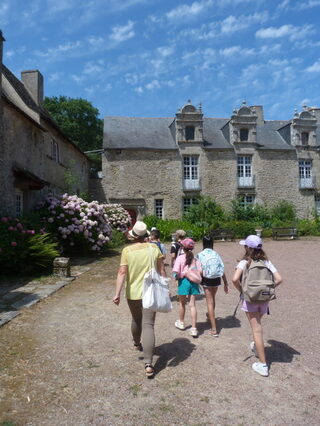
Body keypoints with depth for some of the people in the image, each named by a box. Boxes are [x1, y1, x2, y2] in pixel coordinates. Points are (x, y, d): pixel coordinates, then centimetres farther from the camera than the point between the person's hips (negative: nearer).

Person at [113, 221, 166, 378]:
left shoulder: (127, 250, -8)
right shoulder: (154, 248, -3)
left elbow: (122, 272, -15)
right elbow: (161, 270, -2)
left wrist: (117, 293, -14)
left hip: (133, 293, 1)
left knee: (136, 320, 25)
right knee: (148, 325, -1)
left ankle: (136, 343, 50)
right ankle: (148, 364, -8)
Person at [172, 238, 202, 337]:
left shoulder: (180, 258, -9)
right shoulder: (195, 258, 0)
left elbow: (175, 272, -18)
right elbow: (200, 271, -5)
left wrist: (177, 276, 2)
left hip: (184, 281, -2)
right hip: (193, 281, 2)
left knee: (182, 303, 17)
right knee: (192, 305, 6)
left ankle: (181, 323, 37)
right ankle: (194, 328, 4)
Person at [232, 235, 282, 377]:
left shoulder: (245, 262, -11)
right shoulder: (266, 262, 0)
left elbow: (235, 279, -25)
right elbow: (279, 279, -5)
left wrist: (241, 290, -7)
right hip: (264, 299, 5)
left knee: (257, 329, 2)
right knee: (257, 325, 28)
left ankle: (263, 365, 6)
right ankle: (256, 347, 50)